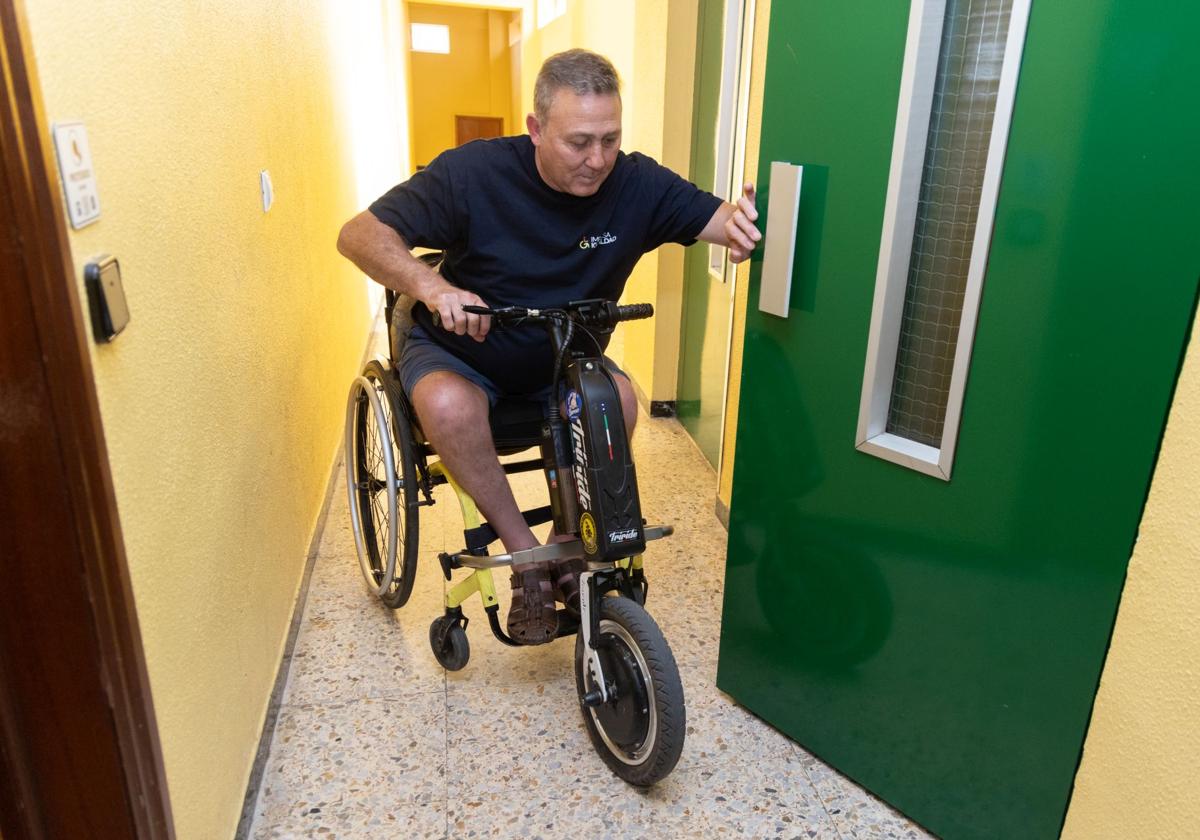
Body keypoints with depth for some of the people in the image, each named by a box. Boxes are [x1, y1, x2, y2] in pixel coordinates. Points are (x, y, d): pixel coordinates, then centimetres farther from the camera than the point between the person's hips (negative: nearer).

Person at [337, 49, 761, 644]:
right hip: (458, 351, -2)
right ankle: (525, 551, -15)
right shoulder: (473, 172, -21)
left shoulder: (636, 183, -14)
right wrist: (432, 287, -41)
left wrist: (742, 220, -41)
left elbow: (716, 219, -15)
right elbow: (361, 234, -22)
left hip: (561, 359, 3)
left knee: (617, 398, -26)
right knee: (449, 406, -34)